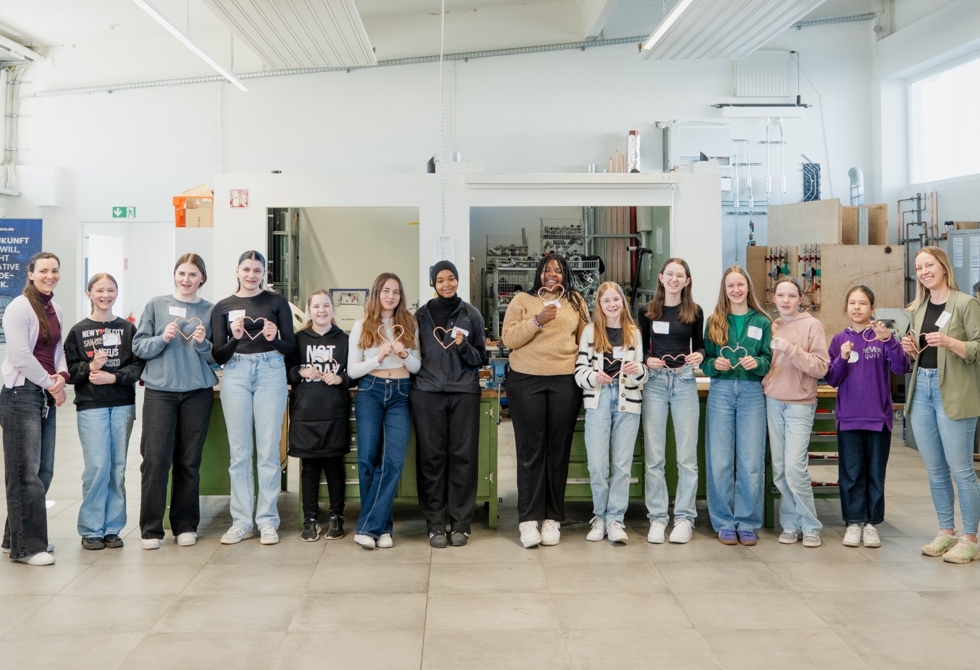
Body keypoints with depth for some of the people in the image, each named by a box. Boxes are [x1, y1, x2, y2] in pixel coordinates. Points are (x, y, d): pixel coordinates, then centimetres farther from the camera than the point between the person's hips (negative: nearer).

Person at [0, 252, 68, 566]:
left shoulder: (55, 310, 14)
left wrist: (61, 375, -3)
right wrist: (50, 384, -10)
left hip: (47, 396, 8)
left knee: (44, 470, 10)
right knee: (26, 472, -4)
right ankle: (26, 546, 4)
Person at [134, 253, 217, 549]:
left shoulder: (210, 310, 8)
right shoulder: (157, 305, 6)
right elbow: (138, 346, 4)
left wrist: (203, 344, -11)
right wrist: (163, 338, -13)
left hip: (197, 391, 1)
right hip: (160, 390, -1)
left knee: (189, 461, 5)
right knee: (155, 458, -5)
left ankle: (185, 525, 16)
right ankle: (151, 528, 4)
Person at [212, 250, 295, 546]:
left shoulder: (277, 302, 6)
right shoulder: (223, 307, 9)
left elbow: (291, 346, 4)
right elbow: (218, 356, 5)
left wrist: (274, 339, -16)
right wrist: (234, 338, -14)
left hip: (270, 372, -1)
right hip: (235, 375, 1)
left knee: (268, 449, -1)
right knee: (238, 451, 5)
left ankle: (267, 521, 8)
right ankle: (241, 521, 13)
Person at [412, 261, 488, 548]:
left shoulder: (471, 314, 8)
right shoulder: (421, 315, 10)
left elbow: (481, 358, 8)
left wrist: (464, 346, -11)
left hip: (464, 393, 0)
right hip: (427, 394, 1)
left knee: (463, 457, -2)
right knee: (431, 458, -1)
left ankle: (461, 524, 6)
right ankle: (435, 525, 6)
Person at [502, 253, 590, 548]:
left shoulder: (576, 301, 13)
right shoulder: (521, 300, 6)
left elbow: (585, 339, 15)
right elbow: (508, 338, -2)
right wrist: (537, 321, -14)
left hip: (566, 382, 2)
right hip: (526, 381, -1)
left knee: (558, 449, 2)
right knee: (531, 449, -3)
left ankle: (552, 518, 8)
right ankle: (528, 519, 1)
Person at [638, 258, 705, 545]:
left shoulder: (695, 311, 4)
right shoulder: (648, 311, 5)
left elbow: (699, 346, 12)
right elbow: (642, 348, 10)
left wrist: (699, 356, -10)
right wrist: (647, 360, -11)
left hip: (684, 382, 0)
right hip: (655, 382, 1)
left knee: (687, 455, 1)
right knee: (653, 456, 3)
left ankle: (684, 518, 10)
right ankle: (657, 517, 11)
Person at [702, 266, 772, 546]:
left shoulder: (762, 322, 6)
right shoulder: (714, 322, 8)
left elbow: (770, 360, 4)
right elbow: (704, 361, 8)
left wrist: (757, 363, -16)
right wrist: (714, 363, -13)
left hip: (752, 393, 0)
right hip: (721, 392, 1)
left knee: (751, 462, 0)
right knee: (720, 462, 1)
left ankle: (748, 523, 11)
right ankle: (724, 523, 11)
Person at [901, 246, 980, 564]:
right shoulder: (918, 309, 14)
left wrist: (948, 341, -24)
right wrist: (910, 348, 3)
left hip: (954, 394, -6)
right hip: (921, 390, 6)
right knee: (935, 470, 11)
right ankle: (946, 532, 21)